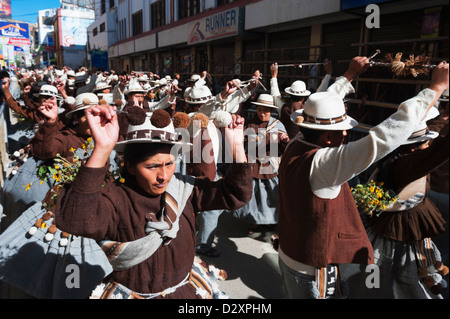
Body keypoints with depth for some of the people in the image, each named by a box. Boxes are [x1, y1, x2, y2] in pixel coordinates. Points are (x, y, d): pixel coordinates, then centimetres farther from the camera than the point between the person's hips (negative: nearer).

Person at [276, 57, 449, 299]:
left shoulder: (294, 148, -9)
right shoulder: (322, 165, -32)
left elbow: (321, 106, 6)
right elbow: (385, 137, -35)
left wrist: (350, 75, 17)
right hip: (314, 272, -7)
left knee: (294, 295, 26)